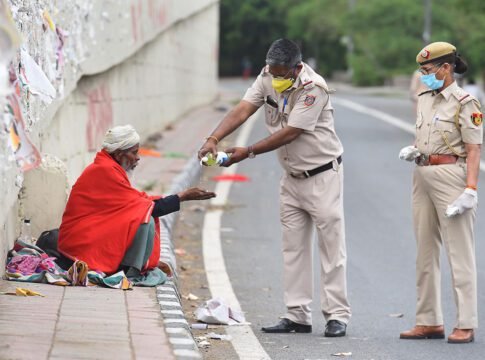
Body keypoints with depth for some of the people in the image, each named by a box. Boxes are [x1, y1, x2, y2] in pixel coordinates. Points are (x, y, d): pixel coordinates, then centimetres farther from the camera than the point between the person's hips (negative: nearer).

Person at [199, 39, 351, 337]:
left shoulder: (313, 88, -23)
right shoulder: (268, 77, -3)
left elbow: (289, 133, -25)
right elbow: (242, 111, -11)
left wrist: (248, 153, -26)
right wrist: (213, 139, -25)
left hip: (322, 175, -7)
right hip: (292, 176, 7)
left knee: (331, 245, -5)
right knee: (294, 248, 7)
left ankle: (337, 315, -2)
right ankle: (298, 316, 11)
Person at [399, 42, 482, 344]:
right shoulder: (425, 100, 14)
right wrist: (412, 151, 3)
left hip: (451, 175, -8)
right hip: (423, 177, 8)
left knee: (459, 252, -6)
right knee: (426, 252, 10)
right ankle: (430, 321, 15)